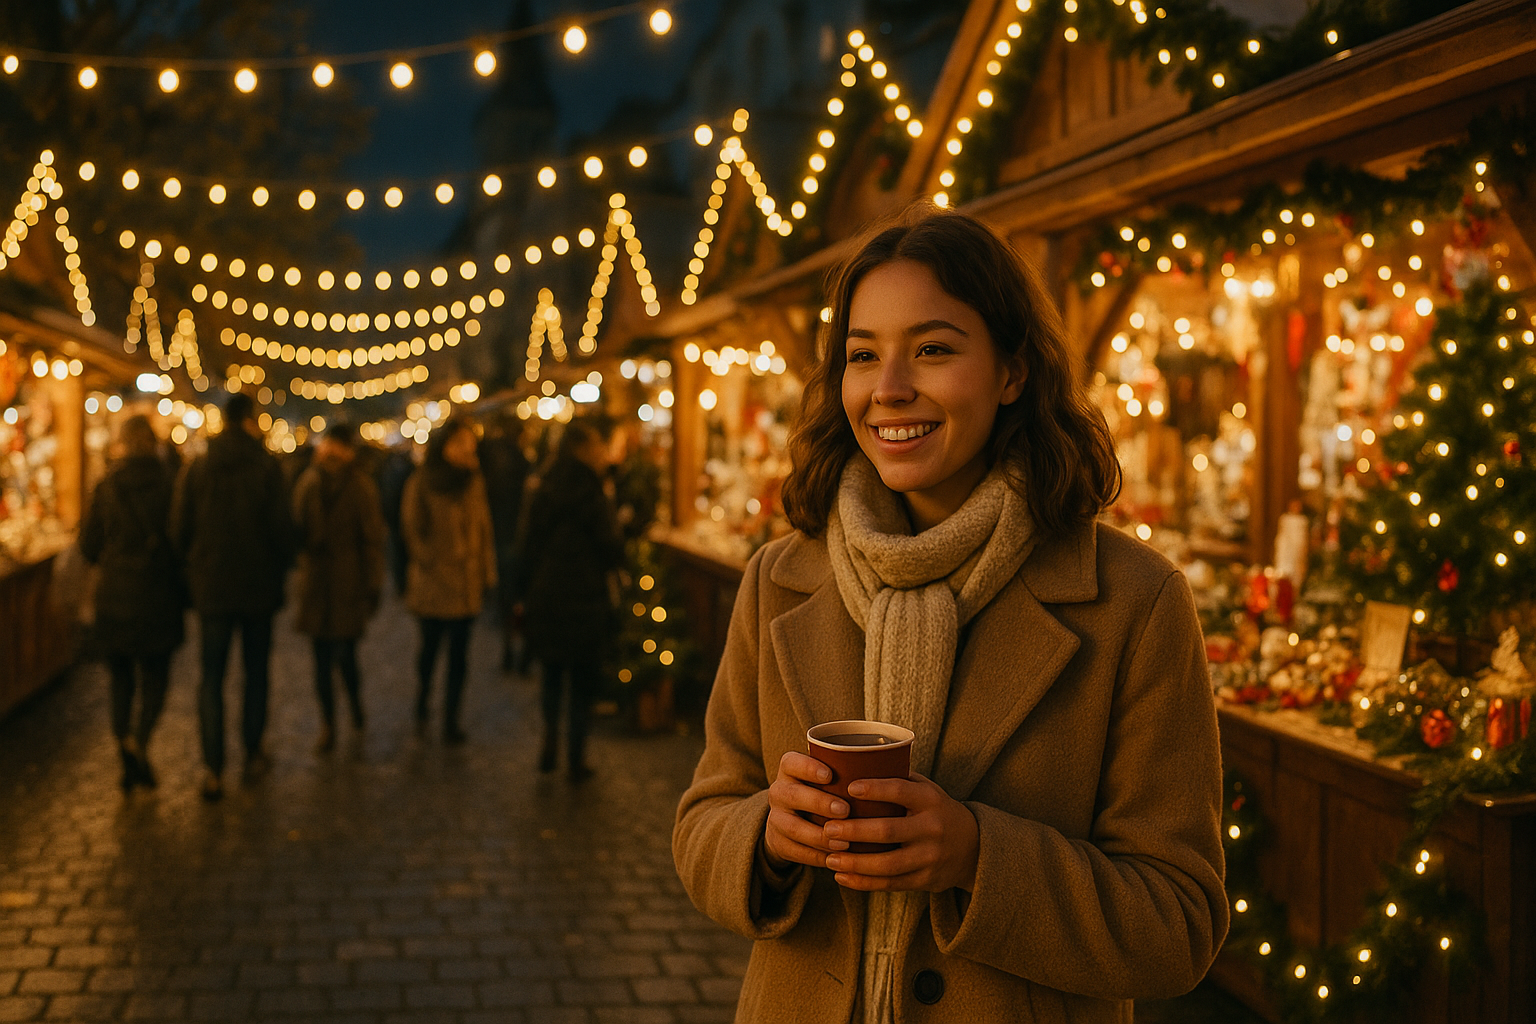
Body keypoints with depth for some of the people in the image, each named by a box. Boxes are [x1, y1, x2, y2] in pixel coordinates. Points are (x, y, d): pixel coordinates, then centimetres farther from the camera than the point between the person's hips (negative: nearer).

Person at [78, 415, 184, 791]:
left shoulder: (107, 486, -2)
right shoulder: (171, 485, -8)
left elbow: (88, 545, 2)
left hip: (115, 594, 2)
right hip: (160, 593, -1)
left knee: (121, 676, 13)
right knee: (155, 675, 10)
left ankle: (127, 760, 11)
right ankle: (140, 737, -15)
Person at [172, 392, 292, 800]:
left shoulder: (196, 469, -1)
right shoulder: (266, 467, -9)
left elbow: (179, 529, 0)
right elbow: (281, 526, -11)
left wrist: (196, 568, 15)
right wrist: (279, 568, 5)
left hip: (211, 586, 1)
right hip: (258, 586, -1)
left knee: (212, 677, 4)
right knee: (256, 671, 15)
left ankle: (214, 770, -3)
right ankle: (253, 754, 23)